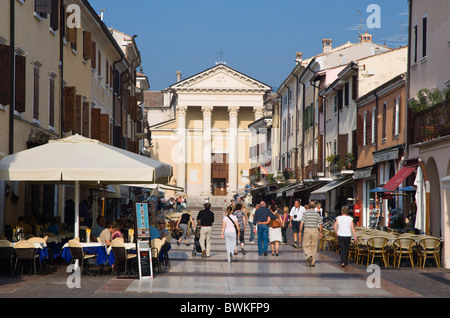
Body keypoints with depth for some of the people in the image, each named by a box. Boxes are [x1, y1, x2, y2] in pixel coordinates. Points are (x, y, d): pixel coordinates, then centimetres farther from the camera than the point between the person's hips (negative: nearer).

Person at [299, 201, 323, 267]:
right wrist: (320, 233, 15)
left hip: (307, 230, -2)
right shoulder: (317, 214, 4)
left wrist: (300, 231, 0)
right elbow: (320, 224, 6)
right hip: (315, 230, 2)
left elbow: (302, 223, -6)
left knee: (306, 246, 6)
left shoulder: (306, 213, -3)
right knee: (314, 247, 8)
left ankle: (308, 256, -21)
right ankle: (313, 262, 8)